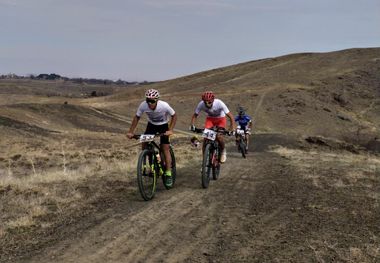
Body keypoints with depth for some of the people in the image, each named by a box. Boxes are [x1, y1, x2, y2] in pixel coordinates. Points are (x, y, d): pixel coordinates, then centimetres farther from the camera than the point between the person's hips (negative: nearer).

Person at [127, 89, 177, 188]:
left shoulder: (164, 105, -33)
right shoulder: (143, 105, -28)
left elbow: (174, 116, -17)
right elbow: (137, 117, -11)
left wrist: (170, 130, -27)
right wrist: (131, 132, -17)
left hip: (163, 125, -3)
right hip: (151, 124, 3)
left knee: (165, 148, -12)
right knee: (144, 144, -13)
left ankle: (168, 174, -6)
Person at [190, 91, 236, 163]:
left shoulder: (219, 103, -34)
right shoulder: (201, 104, -27)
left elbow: (230, 116, -32)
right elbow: (195, 115, -12)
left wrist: (232, 128, -42)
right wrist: (192, 125, -28)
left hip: (220, 119, -2)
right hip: (210, 119, 3)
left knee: (219, 136, -22)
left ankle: (223, 151, 8)